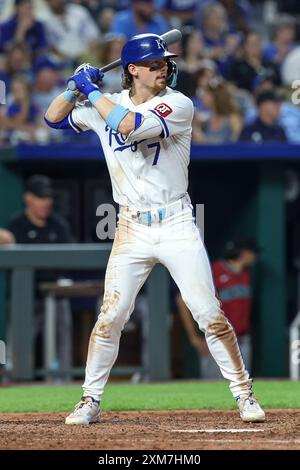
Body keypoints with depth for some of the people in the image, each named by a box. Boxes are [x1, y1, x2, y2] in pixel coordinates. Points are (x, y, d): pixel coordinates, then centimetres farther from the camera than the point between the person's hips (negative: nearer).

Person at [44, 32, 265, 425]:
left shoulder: (179, 105, -9)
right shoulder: (106, 106, 6)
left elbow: (130, 125, -24)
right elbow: (53, 118, 15)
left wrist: (93, 92, -13)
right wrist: (77, 87, -2)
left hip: (177, 226, -2)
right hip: (132, 230, 3)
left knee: (210, 314, -4)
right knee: (110, 317, -1)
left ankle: (244, 393, 6)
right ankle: (90, 401, 10)